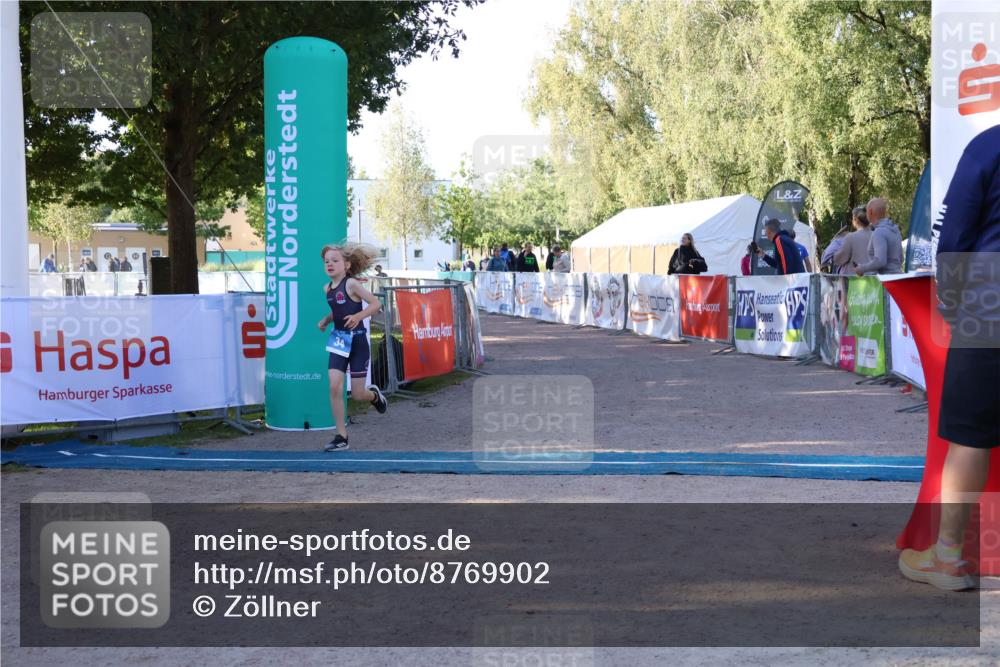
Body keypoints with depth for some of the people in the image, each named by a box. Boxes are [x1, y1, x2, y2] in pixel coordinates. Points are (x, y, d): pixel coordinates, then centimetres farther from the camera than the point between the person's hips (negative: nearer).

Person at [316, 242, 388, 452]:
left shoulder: (351, 283, -14)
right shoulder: (327, 288, 5)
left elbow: (376, 303, -16)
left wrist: (358, 316, -30)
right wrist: (325, 320, 4)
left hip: (357, 340, -5)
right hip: (339, 340, 5)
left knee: (357, 394, 1)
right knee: (334, 387, -9)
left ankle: (374, 395, 39)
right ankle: (341, 437, 0)